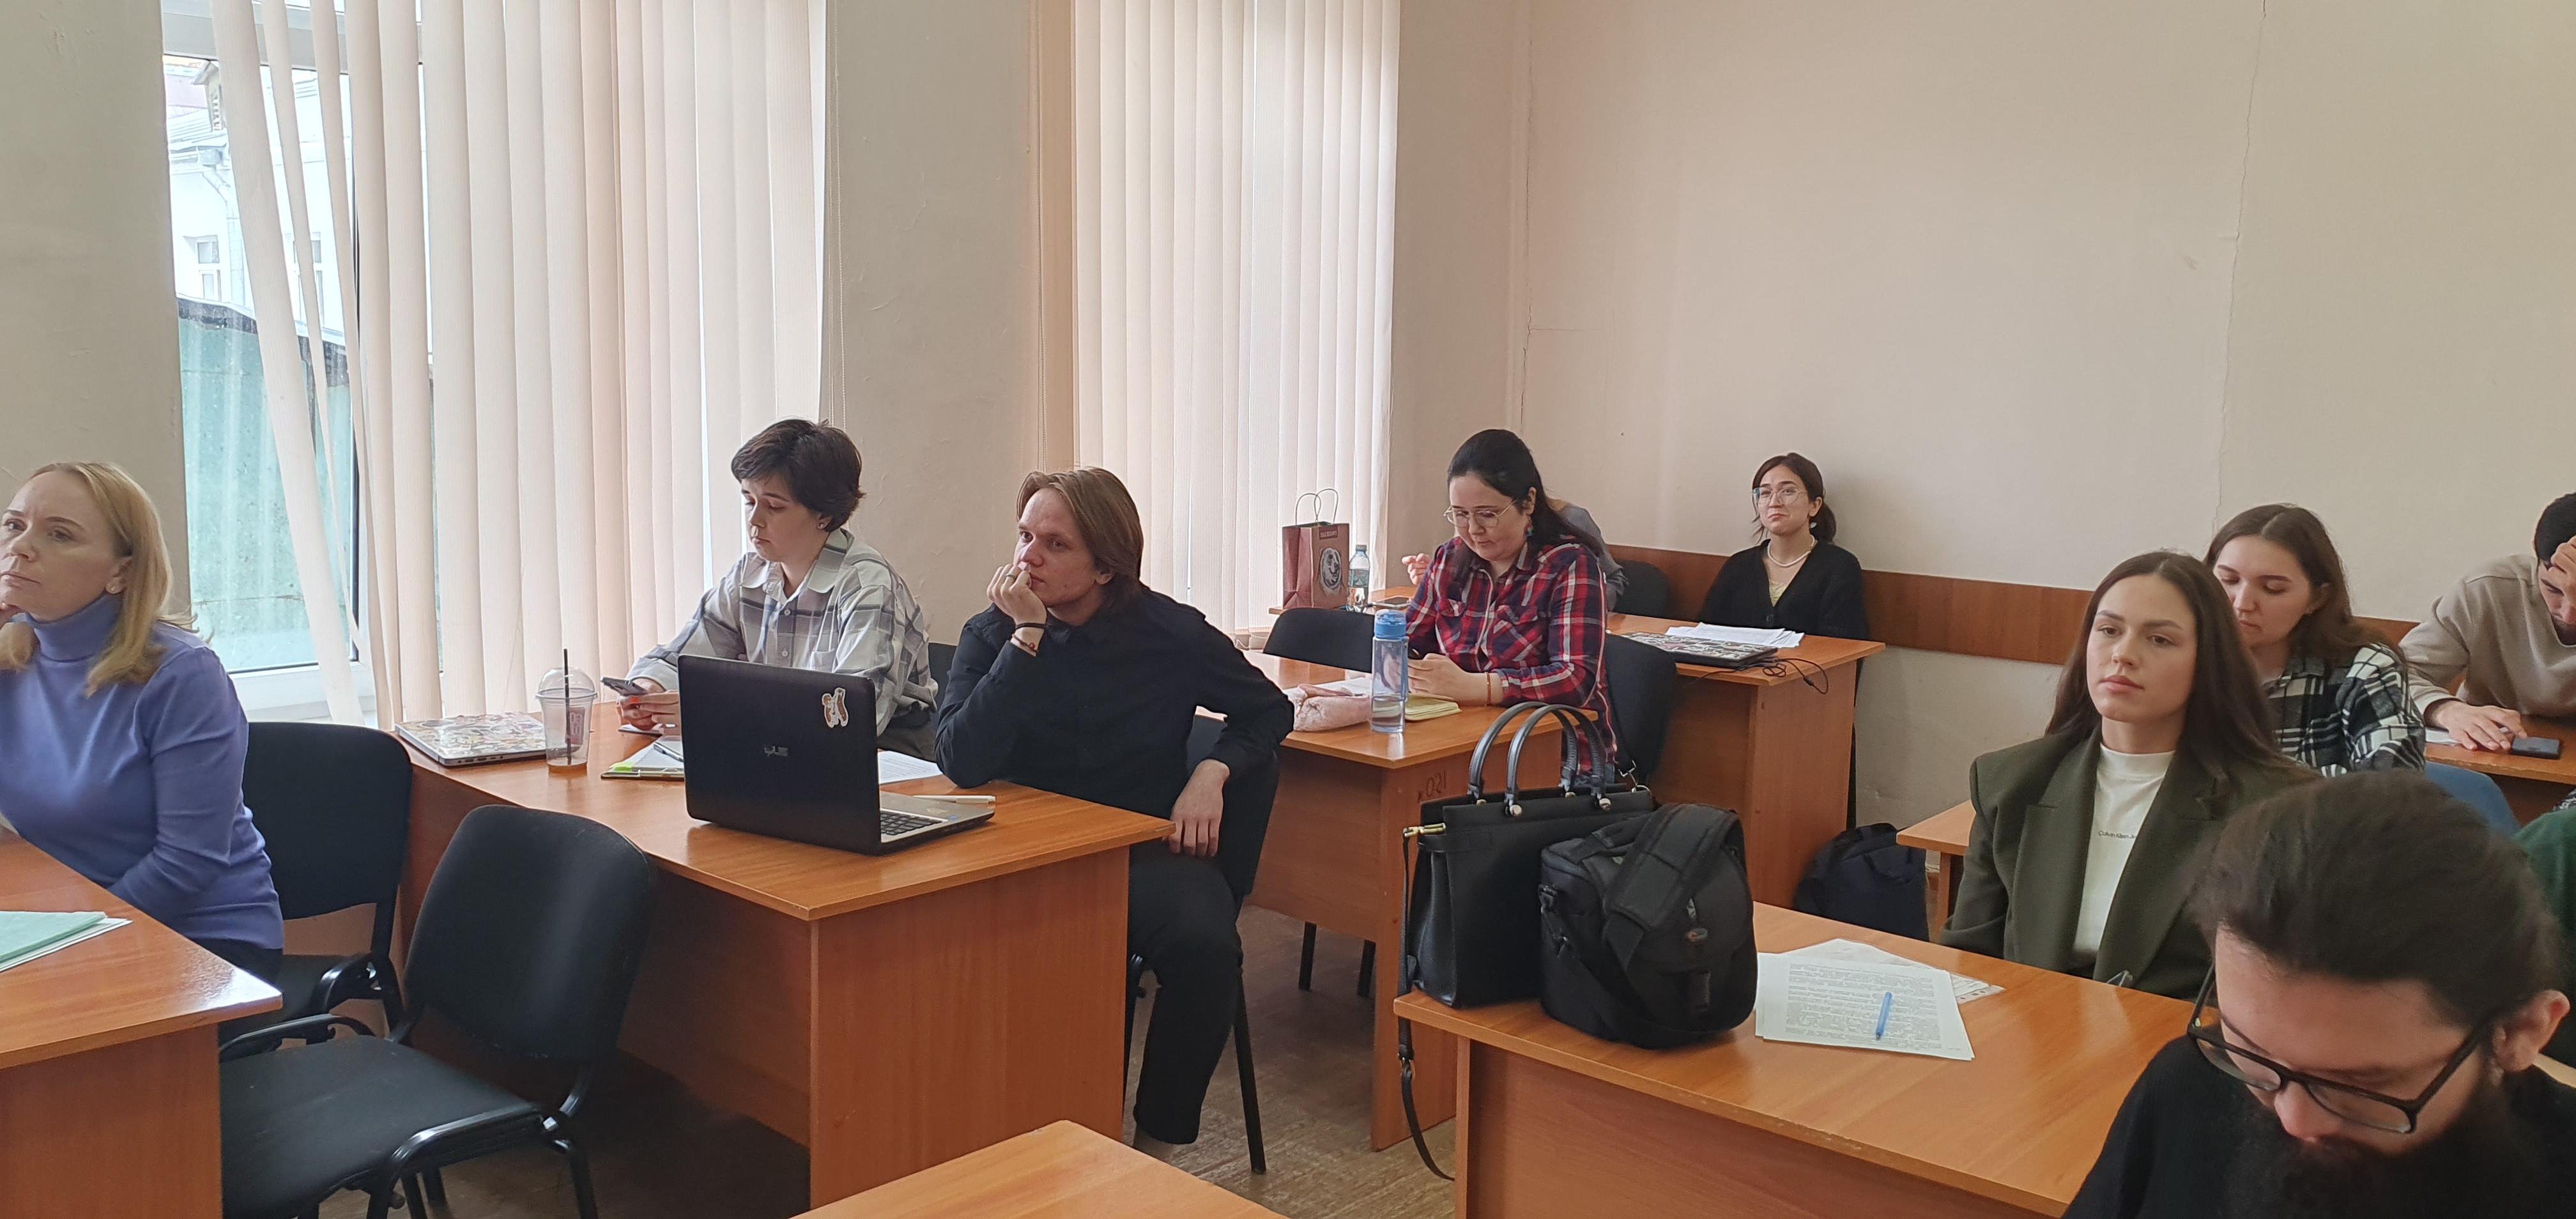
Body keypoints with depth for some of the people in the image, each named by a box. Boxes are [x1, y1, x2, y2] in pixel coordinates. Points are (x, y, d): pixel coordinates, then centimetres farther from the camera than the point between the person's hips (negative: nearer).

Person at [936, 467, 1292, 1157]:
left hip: (1148, 849, 0)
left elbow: (1268, 711, 14)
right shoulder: (991, 635, 0)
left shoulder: (1170, 633, -1)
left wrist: (1213, 771, -6)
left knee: (1205, 945, -32)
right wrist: (1027, 636, -18)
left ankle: (1158, 1145, -10)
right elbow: (961, 763, -16)